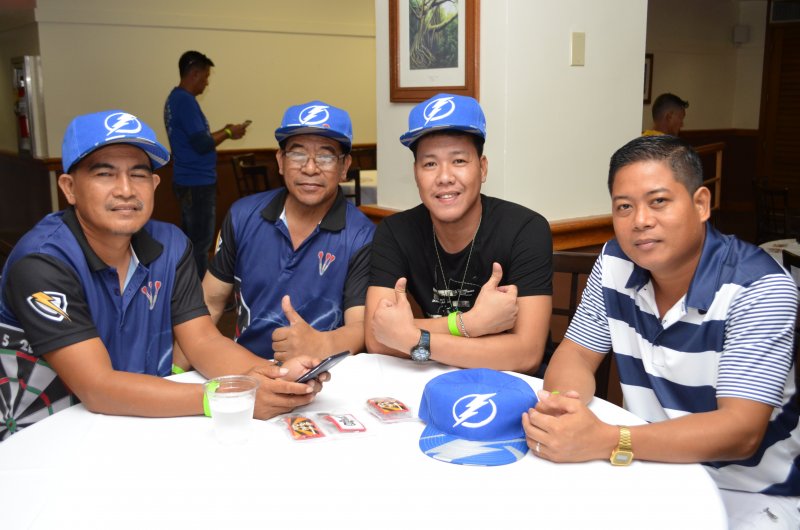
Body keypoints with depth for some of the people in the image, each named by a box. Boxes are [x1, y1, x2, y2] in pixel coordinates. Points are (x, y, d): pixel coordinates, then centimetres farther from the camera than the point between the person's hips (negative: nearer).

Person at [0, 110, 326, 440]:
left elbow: (203, 341, -6)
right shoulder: (42, 262, -18)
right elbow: (98, 388, -23)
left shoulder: (170, 246, -2)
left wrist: (274, 376, -25)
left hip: (147, 421, 5)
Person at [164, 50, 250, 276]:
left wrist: (222, 131, 11)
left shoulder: (175, 98, 13)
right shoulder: (186, 101, -18)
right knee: (200, 243, -2)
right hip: (197, 183, -10)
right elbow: (201, 145, -23)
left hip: (189, 181, 10)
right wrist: (228, 133, -9)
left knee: (191, 241, 16)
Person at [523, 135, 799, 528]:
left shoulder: (760, 288, -22)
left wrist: (605, 441, -40)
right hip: (652, 469, 4)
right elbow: (575, 354, -1)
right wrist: (560, 408, -26)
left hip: (749, 492, -4)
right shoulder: (615, 263, -6)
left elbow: (740, 432, -28)